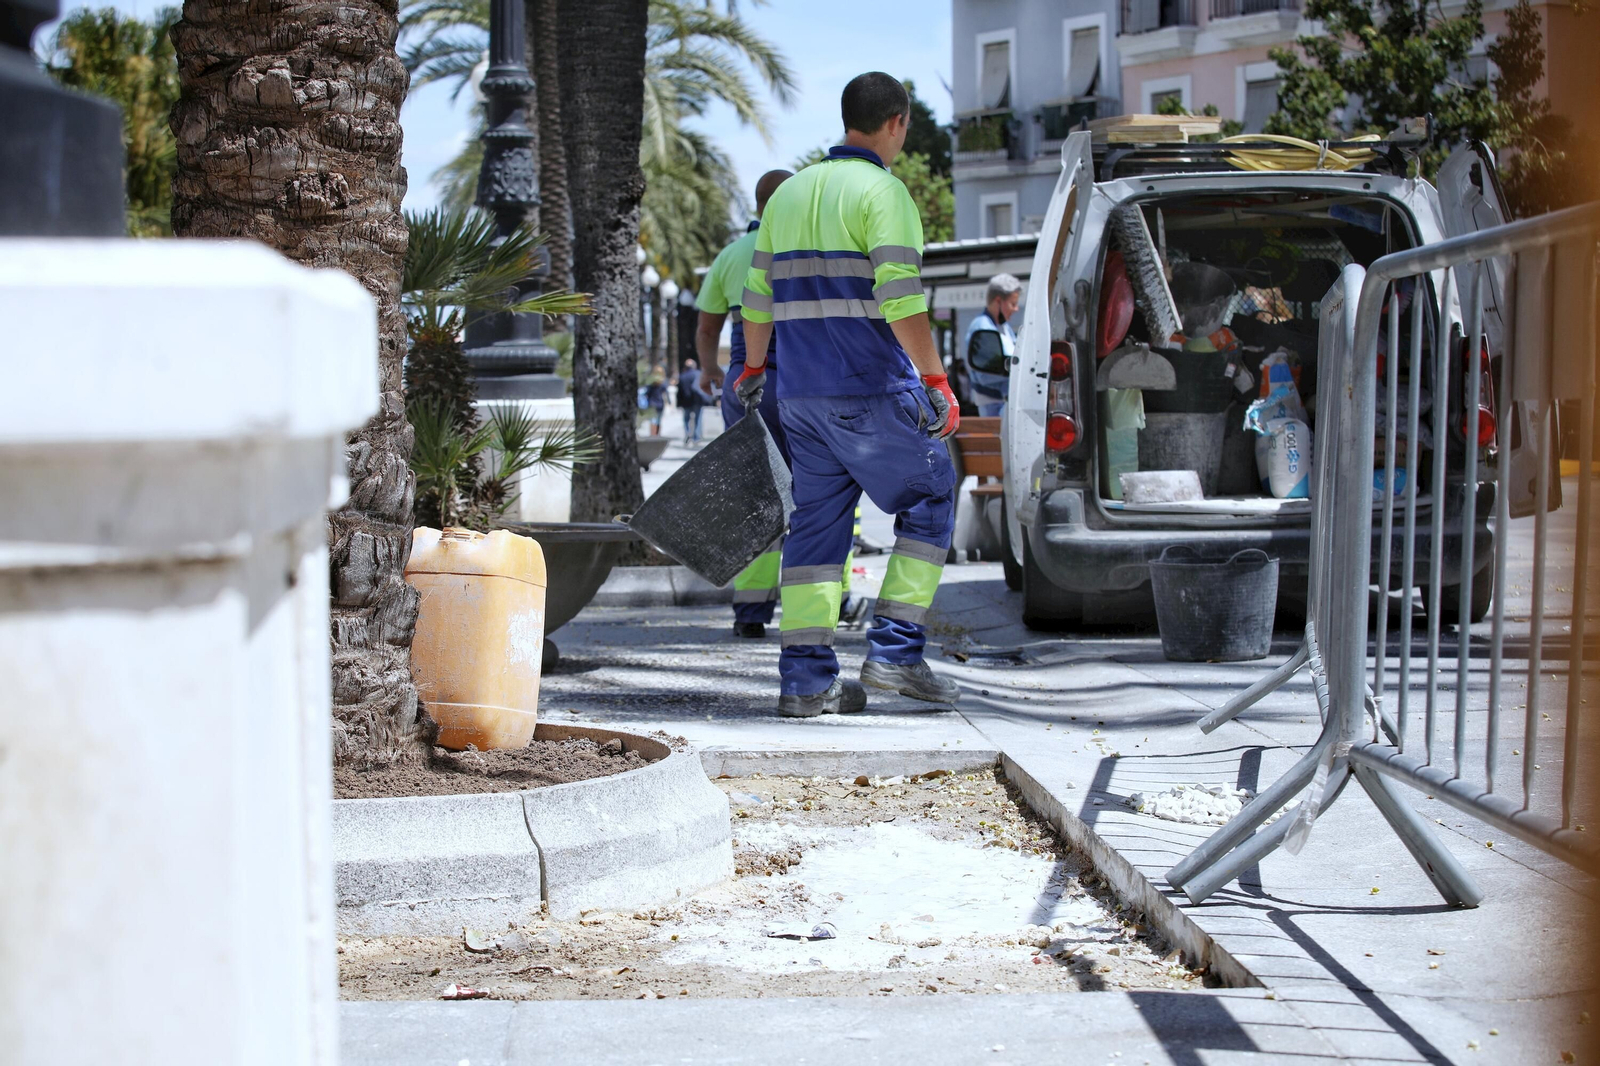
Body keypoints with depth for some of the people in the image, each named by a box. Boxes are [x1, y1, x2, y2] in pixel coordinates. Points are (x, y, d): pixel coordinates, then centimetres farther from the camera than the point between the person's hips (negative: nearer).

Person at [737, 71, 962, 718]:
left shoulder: (790, 193, 14)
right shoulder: (881, 191, -9)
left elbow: (758, 297, 19)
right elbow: (901, 300, -18)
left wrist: (754, 368, 31)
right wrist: (937, 381, -16)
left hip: (799, 391, 7)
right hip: (872, 389, -7)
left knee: (817, 521, 9)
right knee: (930, 501, 6)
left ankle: (805, 677, 4)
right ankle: (894, 650, 0)